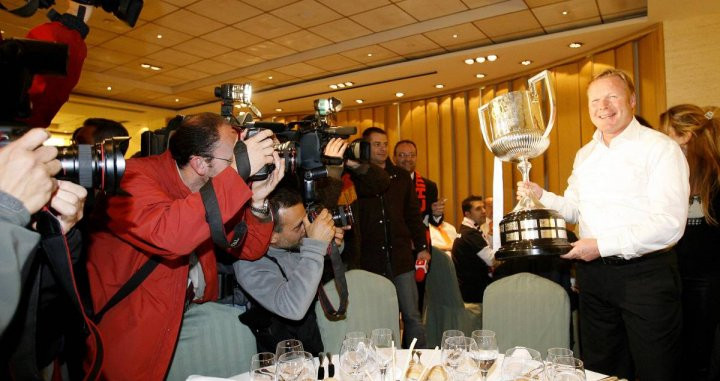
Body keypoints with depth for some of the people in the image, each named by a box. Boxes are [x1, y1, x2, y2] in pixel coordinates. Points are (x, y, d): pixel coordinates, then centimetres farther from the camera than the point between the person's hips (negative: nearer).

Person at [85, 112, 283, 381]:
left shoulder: (211, 187, -1)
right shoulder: (133, 178, -19)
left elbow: (250, 249, 0)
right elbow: (168, 234, -39)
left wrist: (257, 201, -17)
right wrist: (240, 172, -35)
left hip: (190, 308, 6)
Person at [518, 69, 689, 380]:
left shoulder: (660, 148, -9)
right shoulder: (584, 155, 12)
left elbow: (669, 223, -18)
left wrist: (602, 245, -21)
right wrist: (541, 196, -1)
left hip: (646, 273, -5)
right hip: (593, 272, 6)